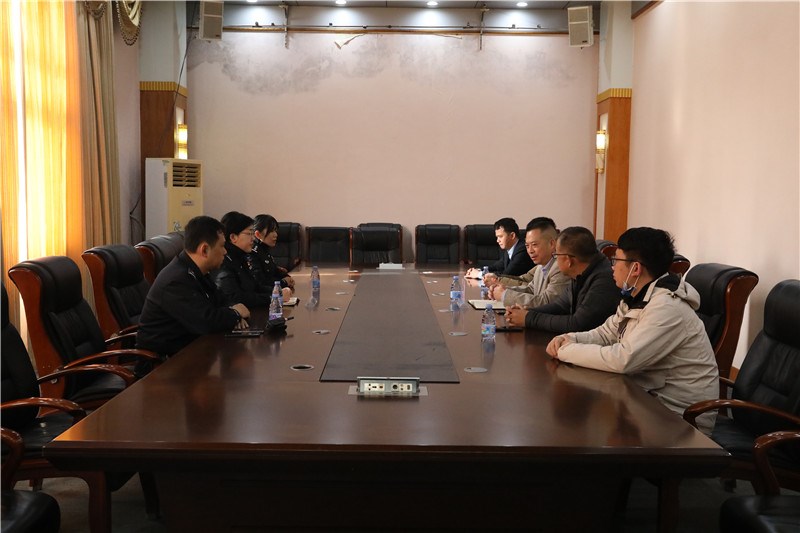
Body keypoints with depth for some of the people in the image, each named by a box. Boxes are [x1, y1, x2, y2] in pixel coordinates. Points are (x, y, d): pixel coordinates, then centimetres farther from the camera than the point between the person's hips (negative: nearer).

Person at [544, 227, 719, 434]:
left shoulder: (667, 308, -25)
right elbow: (605, 333, 13)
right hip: (652, 396, 8)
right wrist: (570, 339, -7)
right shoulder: (636, 299, 5)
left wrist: (567, 351, -19)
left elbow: (622, 359, -31)